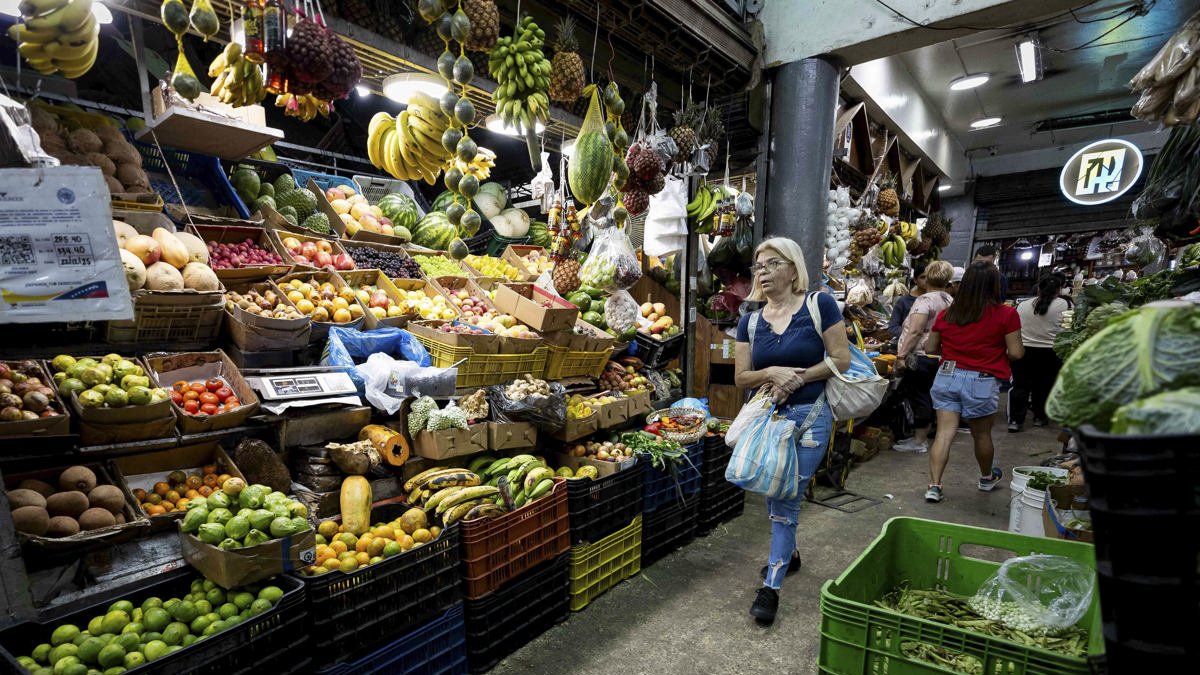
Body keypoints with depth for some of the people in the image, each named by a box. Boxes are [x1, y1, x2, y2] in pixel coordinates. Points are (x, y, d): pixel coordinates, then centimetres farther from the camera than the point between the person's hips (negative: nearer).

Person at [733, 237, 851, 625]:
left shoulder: (819, 305, -8)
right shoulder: (750, 321, 4)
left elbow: (841, 359, -9)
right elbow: (741, 377, 3)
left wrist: (797, 378, -17)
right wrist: (771, 373, -16)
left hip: (809, 417, -4)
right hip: (766, 416, 5)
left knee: (786, 501, -2)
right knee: (774, 496, 17)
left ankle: (771, 586, 11)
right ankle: (788, 553, 44)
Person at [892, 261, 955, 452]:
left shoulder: (926, 299, -14)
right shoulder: (950, 301, 11)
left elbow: (915, 331, -22)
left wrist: (901, 354, -21)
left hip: (920, 356, -8)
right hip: (938, 356, 8)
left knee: (918, 397, -1)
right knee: (926, 397, 15)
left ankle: (919, 442, 6)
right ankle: (923, 437, 24)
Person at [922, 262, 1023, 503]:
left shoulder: (946, 314, 1)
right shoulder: (1006, 314, -7)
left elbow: (929, 348, 8)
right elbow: (1016, 353, -5)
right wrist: (995, 350, 15)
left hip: (947, 377, 2)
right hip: (982, 382, -1)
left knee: (944, 433, 2)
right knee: (981, 434, 17)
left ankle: (934, 485, -4)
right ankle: (987, 477, 42)